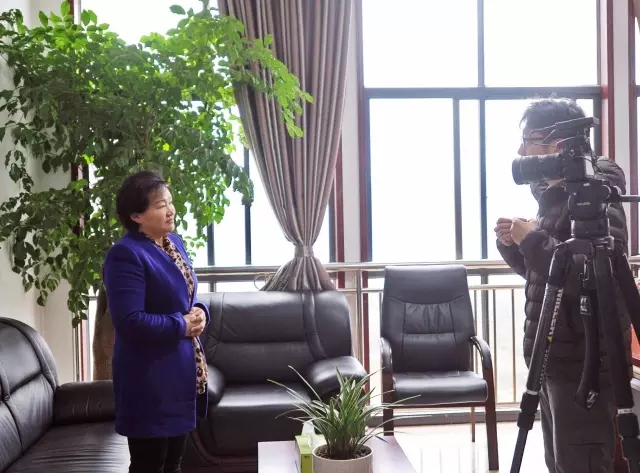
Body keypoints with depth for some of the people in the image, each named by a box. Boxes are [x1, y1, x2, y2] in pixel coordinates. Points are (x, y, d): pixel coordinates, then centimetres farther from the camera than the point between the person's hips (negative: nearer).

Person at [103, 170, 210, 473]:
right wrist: (181, 325, -18)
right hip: (148, 377, -9)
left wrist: (200, 313, -2)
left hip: (182, 368, 9)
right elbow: (130, 322, -26)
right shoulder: (125, 255, -19)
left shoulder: (174, 242, 9)